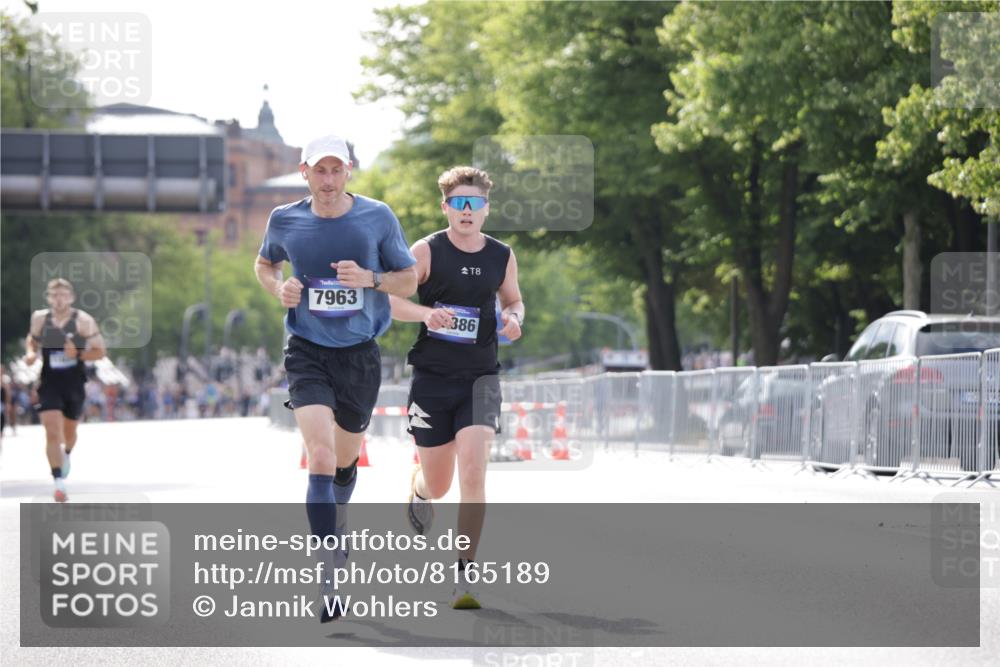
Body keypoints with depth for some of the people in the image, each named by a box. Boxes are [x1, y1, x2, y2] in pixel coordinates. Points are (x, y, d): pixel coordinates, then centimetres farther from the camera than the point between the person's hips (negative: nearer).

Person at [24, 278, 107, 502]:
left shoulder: (83, 321, -9)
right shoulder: (39, 318, -2)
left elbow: (100, 350, -3)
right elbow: (32, 339, 17)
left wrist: (78, 354, -21)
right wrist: (31, 352, -6)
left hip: (75, 384, 0)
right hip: (49, 384, 0)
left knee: (69, 431, 19)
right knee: (52, 433, -16)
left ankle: (67, 454, 55)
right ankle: (59, 482, -17)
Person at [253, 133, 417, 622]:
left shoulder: (378, 217, -4)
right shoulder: (285, 220, -2)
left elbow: (409, 280, 3)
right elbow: (264, 263, 18)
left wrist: (370, 278, -16)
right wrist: (278, 287, -4)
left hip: (360, 355, 2)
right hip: (308, 354, -1)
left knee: (345, 461, 17)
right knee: (320, 458, -19)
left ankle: (334, 522, 50)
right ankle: (330, 578, -22)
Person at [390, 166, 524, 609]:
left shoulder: (502, 257, 4)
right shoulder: (426, 251, -6)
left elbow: (513, 299, 21)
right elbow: (387, 300, -9)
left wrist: (514, 318, -3)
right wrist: (426, 313, -27)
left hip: (480, 377, 1)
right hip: (432, 377, -1)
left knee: (473, 471, -18)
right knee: (438, 485, 8)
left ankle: (463, 578, -12)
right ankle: (418, 490, 50)